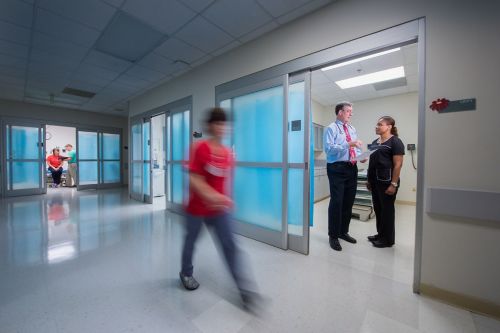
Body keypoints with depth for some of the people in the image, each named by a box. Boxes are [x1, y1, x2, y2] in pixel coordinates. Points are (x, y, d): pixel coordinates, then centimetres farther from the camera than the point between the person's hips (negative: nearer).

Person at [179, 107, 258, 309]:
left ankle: (244, 288, 13)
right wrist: (210, 195, -31)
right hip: (197, 207, -3)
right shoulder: (199, 147, -15)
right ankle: (186, 273, 46)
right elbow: (193, 179, -20)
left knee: (229, 245, 3)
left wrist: (225, 199, 7)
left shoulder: (228, 153, 0)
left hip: (219, 209, 3)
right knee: (190, 241, 19)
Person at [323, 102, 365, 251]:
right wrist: (348, 144, -24)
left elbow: (356, 147, 20)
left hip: (352, 168, 8)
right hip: (337, 168, -7)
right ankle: (333, 236, 8)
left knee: (349, 201, 13)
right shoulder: (331, 128, -4)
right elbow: (328, 148, -17)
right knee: (337, 202, -6)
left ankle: (343, 231, 29)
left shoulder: (352, 129, 18)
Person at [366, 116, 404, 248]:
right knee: (378, 209, 14)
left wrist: (393, 184, -18)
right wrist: (369, 180, 14)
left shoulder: (395, 142, -8)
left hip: (387, 182, -7)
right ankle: (380, 234, 30)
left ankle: (388, 239, 19)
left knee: (387, 210, 4)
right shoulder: (374, 142, 13)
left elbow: (398, 164, -13)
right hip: (375, 181, 7)